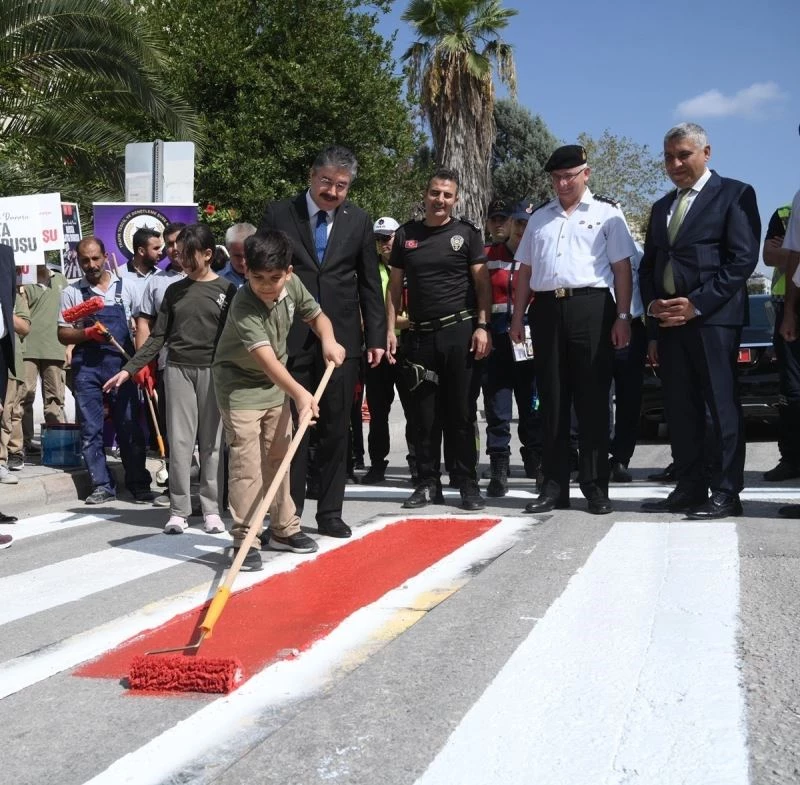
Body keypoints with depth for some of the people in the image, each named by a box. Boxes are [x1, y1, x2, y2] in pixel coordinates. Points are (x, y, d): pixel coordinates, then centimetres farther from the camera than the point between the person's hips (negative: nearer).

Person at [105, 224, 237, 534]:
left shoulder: (226, 290, 1)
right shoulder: (174, 290, 9)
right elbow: (157, 337, 9)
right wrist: (129, 369, 1)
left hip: (213, 371, -2)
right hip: (178, 369, 2)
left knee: (211, 441, 2)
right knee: (179, 441, 1)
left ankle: (211, 508, 10)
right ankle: (178, 510, 6)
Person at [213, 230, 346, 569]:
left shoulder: (293, 286, -11)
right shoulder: (244, 306, -30)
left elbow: (316, 315, 10)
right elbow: (266, 358, -41)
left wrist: (328, 340, -11)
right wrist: (299, 393, -52)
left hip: (276, 385, 7)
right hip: (240, 385, -7)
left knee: (279, 458, 15)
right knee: (246, 464, -12)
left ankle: (284, 529, 29)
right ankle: (244, 540, -5)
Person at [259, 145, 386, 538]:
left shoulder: (358, 221, 7)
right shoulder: (279, 214, 0)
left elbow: (369, 282, 10)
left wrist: (376, 336, 5)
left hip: (342, 337, 2)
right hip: (290, 338, -2)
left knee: (335, 429, 7)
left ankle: (330, 512, 16)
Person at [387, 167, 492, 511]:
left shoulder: (467, 233, 3)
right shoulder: (405, 234, 9)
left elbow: (482, 282, 1)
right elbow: (395, 285, 12)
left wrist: (482, 326, -8)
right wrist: (390, 330, 4)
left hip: (459, 333, -2)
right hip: (420, 335, 3)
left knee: (461, 412, 1)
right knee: (423, 414, 6)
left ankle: (467, 484, 8)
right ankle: (428, 483, 14)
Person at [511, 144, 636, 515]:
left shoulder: (606, 212, 5)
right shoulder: (539, 216, 17)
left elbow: (621, 267, 0)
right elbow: (525, 270, 18)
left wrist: (623, 317, -7)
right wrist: (518, 317, 11)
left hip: (591, 307, -4)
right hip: (546, 308, 4)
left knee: (592, 399, -1)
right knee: (551, 399, 6)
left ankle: (595, 486, 7)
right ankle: (554, 486, 12)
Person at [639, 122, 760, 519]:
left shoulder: (734, 194, 1)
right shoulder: (662, 207, 22)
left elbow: (743, 258, -9)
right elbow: (648, 264, 22)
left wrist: (697, 304, -15)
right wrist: (652, 303, 1)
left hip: (712, 318, -6)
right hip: (669, 319, 6)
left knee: (722, 407, -5)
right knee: (680, 409, 6)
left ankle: (726, 493, 0)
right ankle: (689, 488, 12)